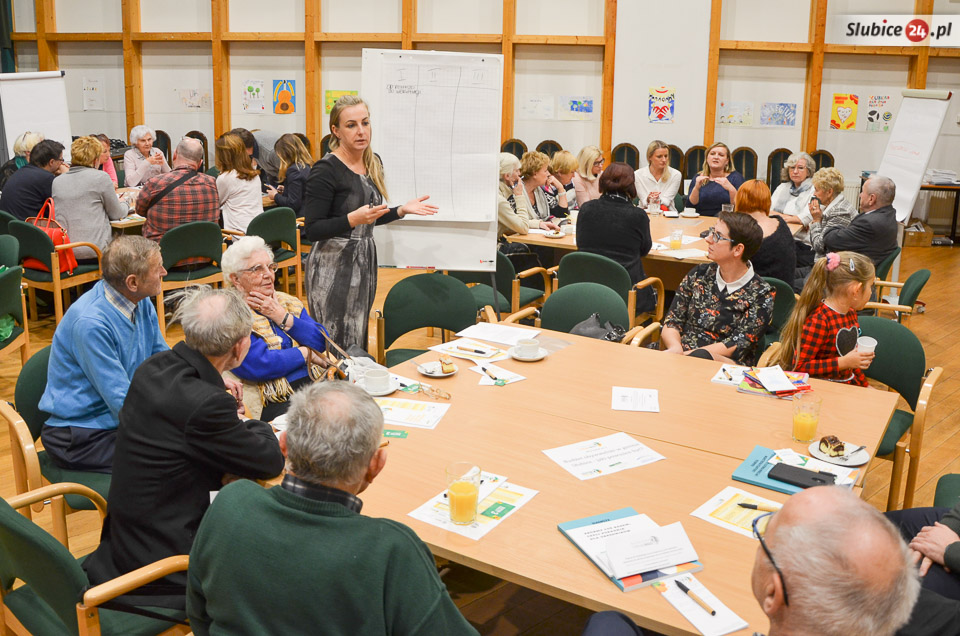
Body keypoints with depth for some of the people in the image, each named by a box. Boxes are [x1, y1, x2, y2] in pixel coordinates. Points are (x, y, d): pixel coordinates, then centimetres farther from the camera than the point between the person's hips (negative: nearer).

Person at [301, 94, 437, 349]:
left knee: (359, 341, 11)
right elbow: (312, 230, -17)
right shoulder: (325, 170, -14)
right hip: (333, 265, -7)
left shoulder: (373, 162, 9)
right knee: (337, 346, -5)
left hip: (365, 260, 7)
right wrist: (352, 219, -29)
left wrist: (403, 210, 5)